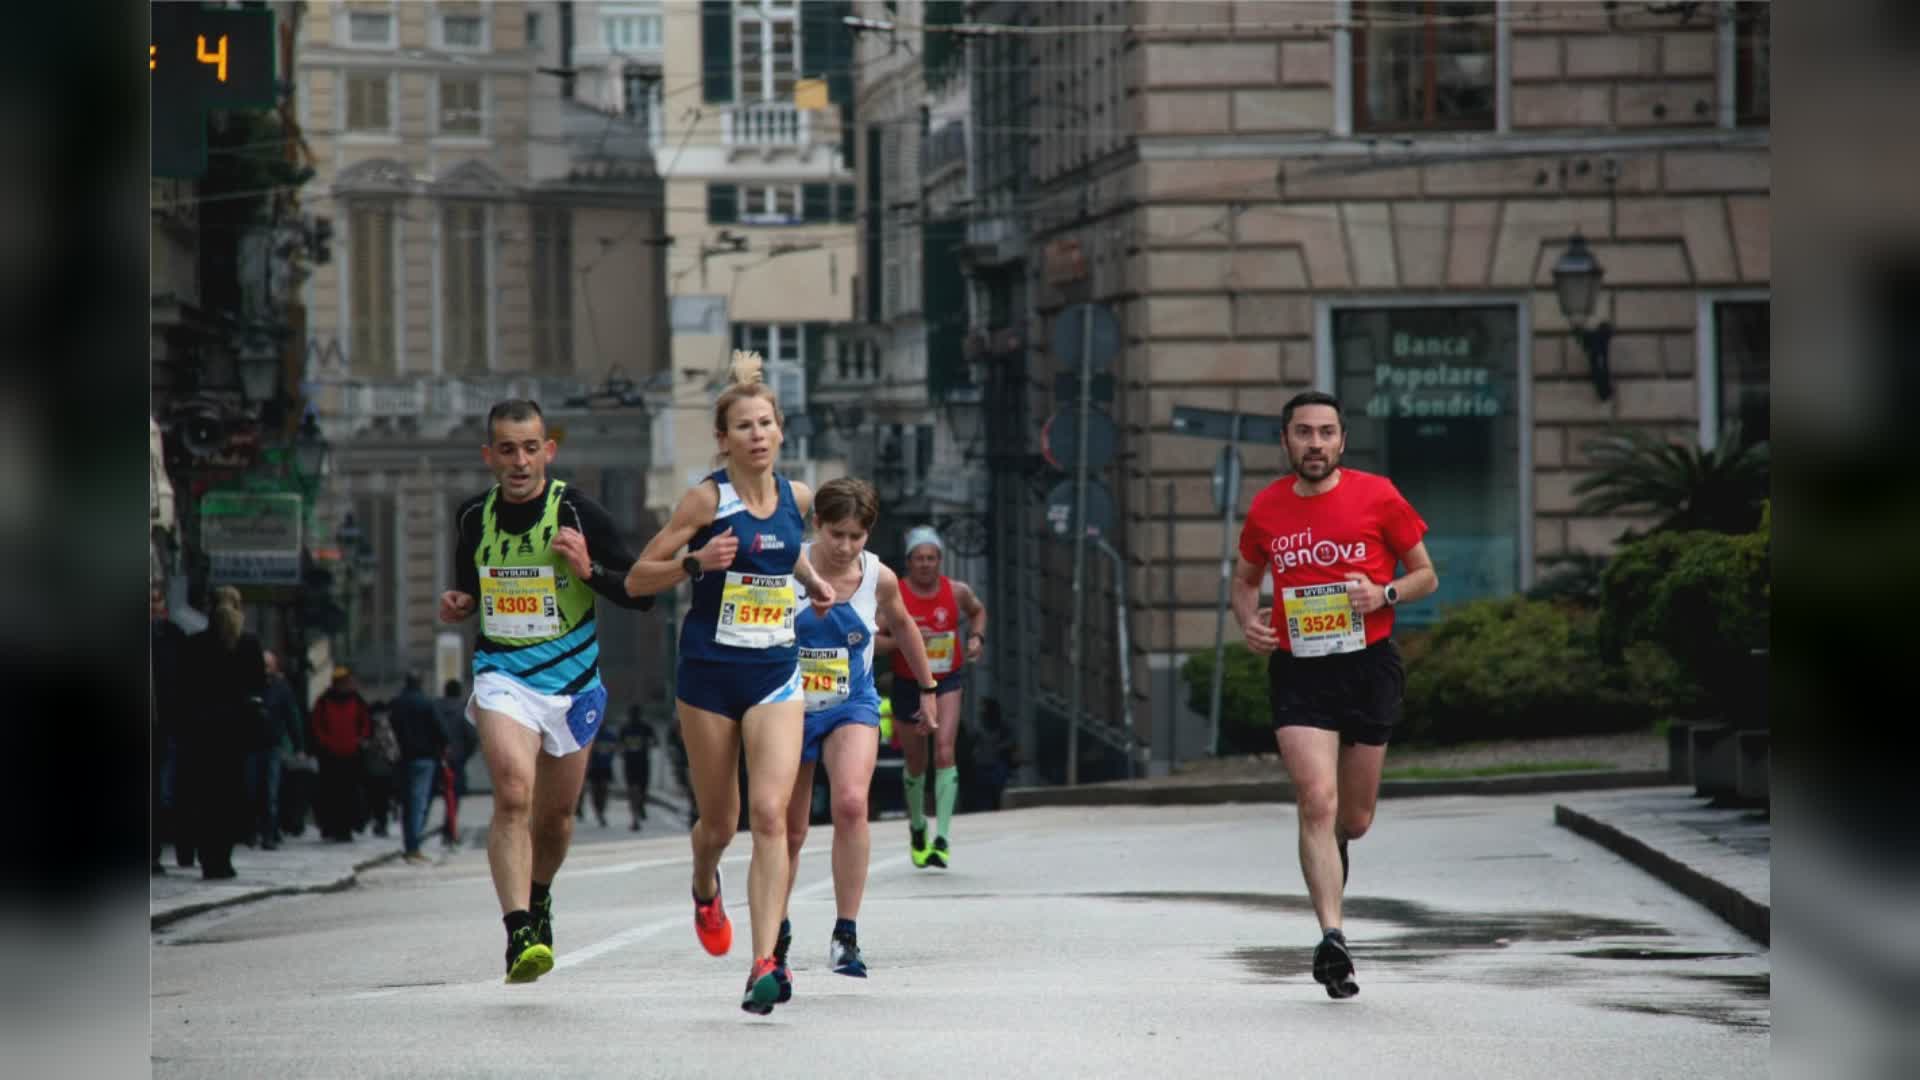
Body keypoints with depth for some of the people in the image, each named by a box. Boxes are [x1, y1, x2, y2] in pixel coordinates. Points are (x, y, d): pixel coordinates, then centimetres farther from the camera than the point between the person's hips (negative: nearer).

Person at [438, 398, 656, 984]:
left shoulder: (578, 513, -10)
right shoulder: (474, 518, 0)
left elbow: (642, 593, -8)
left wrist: (589, 570, -24)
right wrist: (460, 604, -2)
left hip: (572, 680, 0)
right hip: (501, 675, 0)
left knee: (555, 814, 15)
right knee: (513, 793, -23)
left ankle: (538, 899, 46)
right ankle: (519, 935, -31)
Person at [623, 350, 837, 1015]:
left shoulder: (796, 499, 4)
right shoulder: (707, 499, -9)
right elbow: (636, 579, -6)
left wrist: (808, 579, 9)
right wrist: (696, 562, -22)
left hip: (775, 674, 2)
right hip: (709, 673, -2)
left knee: (770, 815, -15)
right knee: (719, 821, 10)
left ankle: (764, 964, -19)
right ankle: (704, 889, 47)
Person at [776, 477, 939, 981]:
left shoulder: (879, 579, -6)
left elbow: (902, 625, 14)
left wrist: (927, 687, 24)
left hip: (852, 708, 0)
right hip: (789, 707, 0)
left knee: (851, 803, -26)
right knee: (789, 830, 10)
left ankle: (845, 936, -22)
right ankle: (777, 931, 36)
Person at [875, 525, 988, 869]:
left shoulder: (957, 592, -5)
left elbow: (978, 610, 18)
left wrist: (977, 637, -1)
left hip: (947, 682, 0)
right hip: (907, 684, 0)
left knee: (945, 751, -21)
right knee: (916, 763, 13)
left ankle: (943, 839, -24)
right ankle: (917, 825, 42)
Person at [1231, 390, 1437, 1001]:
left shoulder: (1377, 497, -1)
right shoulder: (1266, 509, 5)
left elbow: (1426, 576, 7)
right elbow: (1245, 579, 21)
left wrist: (1384, 594, -13)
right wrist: (1248, 620, 0)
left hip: (1369, 667, 0)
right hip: (1297, 670, 0)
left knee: (1354, 818, 9)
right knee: (1316, 800, -17)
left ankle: (1332, 847, 47)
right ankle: (1331, 938, -18)